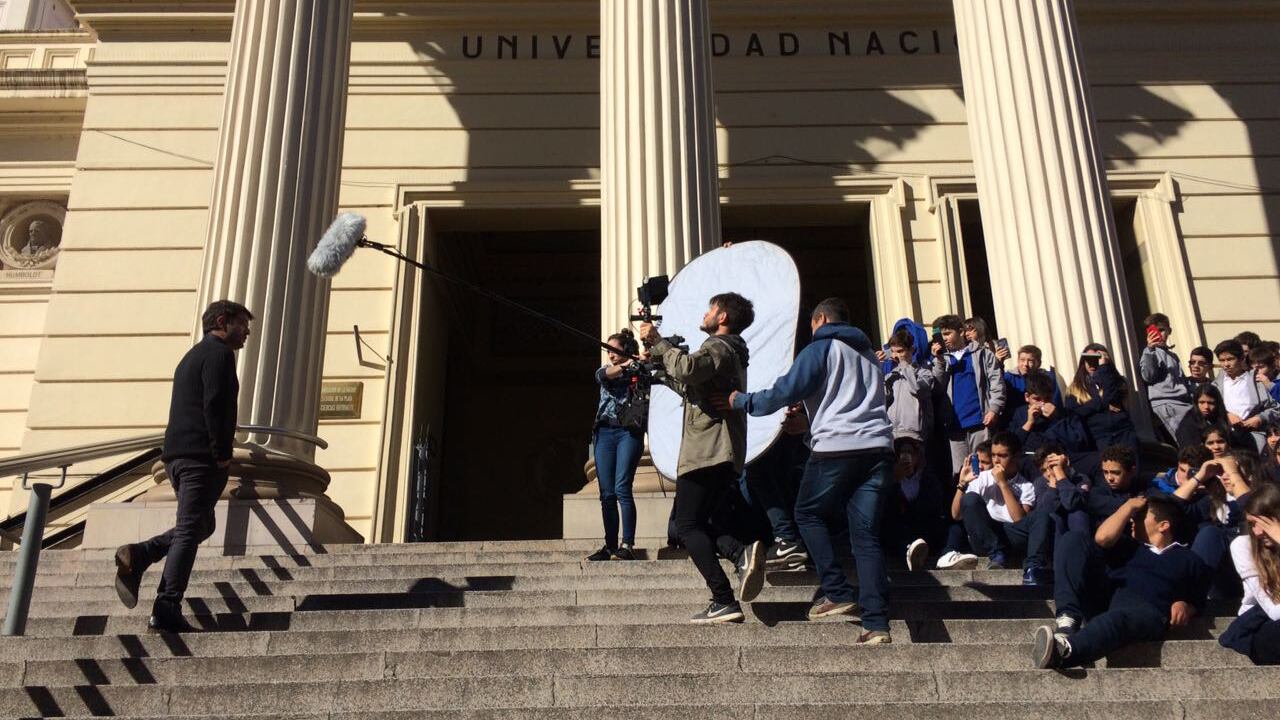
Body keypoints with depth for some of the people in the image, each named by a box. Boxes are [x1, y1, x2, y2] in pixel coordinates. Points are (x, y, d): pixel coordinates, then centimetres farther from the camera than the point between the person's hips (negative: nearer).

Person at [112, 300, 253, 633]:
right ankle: (166, 610, -10)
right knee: (190, 531, -8)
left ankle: (138, 556, 2)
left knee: (200, 526, 19)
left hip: (176, 454, 9)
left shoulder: (192, 356, 25)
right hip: (202, 456, -9)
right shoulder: (219, 353, -5)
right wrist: (222, 454, -14)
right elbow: (214, 405, -18)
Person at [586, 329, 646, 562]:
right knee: (606, 493, 3)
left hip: (629, 432, -4)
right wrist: (624, 366, -22)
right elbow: (601, 375, -8)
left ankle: (628, 545, -13)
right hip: (605, 432, 4)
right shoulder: (607, 370, 15)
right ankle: (610, 545, 10)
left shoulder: (639, 372, 7)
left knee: (622, 489, -15)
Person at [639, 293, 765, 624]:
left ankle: (724, 602, -14)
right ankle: (741, 552, -12)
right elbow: (691, 388, 33)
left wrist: (658, 342, -16)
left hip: (706, 452, -10)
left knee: (688, 525, -7)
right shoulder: (730, 352, 25)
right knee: (702, 523, 15)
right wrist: (658, 367, 30)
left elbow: (688, 369, -29)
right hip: (725, 455, 10)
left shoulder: (719, 347, -8)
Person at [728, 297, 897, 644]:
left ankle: (838, 593, 6)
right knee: (866, 534, 3)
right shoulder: (868, 354, 26)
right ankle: (877, 622, -5)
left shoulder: (821, 348, 2)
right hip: (878, 446, 6)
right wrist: (808, 422, 40)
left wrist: (742, 401, 8)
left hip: (836, 448, -6)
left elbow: (786, 391, -7)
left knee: (808, 514, 15)